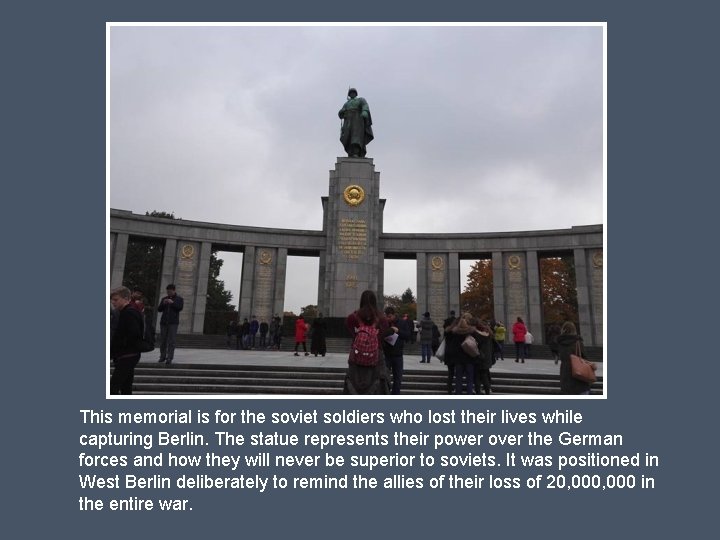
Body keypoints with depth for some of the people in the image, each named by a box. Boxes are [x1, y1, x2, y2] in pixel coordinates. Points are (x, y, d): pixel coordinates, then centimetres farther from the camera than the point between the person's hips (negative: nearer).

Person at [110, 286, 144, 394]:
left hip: (127, 357, -10)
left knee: (113, 387, -11)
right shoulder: (124, 313, 17)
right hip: (126, 357, 10)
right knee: (125, 388, 14)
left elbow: (134, 335, -24)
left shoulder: (129, 313, -14)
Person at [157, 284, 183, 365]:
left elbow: (180, 308, -6)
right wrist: (163, 303, -7)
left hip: (173, 322, -4)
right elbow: (159, 309, 11)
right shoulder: (164, 299, 16)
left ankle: (169, 358, -9)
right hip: (164, 322, 4)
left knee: (171, 341, -8)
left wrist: (172, 302, -16)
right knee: (163, 340, 6)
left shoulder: (179, 299, 7)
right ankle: (163, 356, 16)